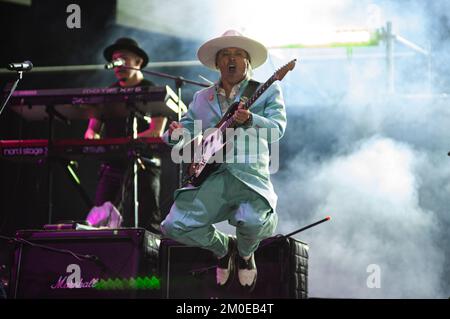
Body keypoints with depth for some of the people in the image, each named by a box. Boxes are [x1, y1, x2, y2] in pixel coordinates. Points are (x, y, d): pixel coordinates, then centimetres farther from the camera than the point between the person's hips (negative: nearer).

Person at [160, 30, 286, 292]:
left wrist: (250, 120, -24)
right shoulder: (202, 98, 22)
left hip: (250, 174, -3)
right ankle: (223, 248, 16)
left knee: (253, 222, -33)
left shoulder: (268, 92, 11)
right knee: (175, 226, -17)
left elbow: (277, 128, -3)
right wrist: (177, 134, -5)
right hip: (209, 176, 3)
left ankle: (245, 252, 8)